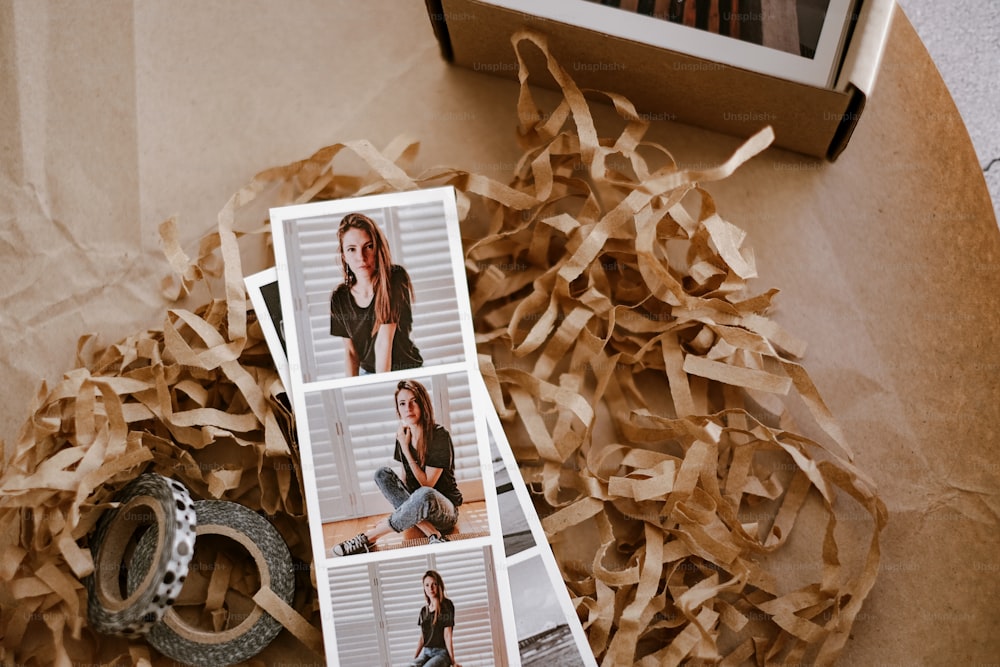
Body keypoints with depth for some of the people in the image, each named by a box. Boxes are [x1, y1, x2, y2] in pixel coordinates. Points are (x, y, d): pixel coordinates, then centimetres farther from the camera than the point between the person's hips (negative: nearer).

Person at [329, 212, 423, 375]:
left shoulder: (396, 278, -15)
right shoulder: (340, 298, -3)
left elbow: (384, 342, -20)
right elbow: (350, 350, 4)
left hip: (407, 369, -4)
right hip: (367, 373, 4)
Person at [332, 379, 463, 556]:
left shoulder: (439, 435, -16)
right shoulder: (403, 435, 2)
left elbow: (427, 484, -16)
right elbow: (405, 480, 8)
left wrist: (405, 449, -16)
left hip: (446, 510, -6)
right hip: (417, 504, 6)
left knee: (424, 495, -40)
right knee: (382, 473, -17)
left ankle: (368, 538, -25)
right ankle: (432, 534, -27)